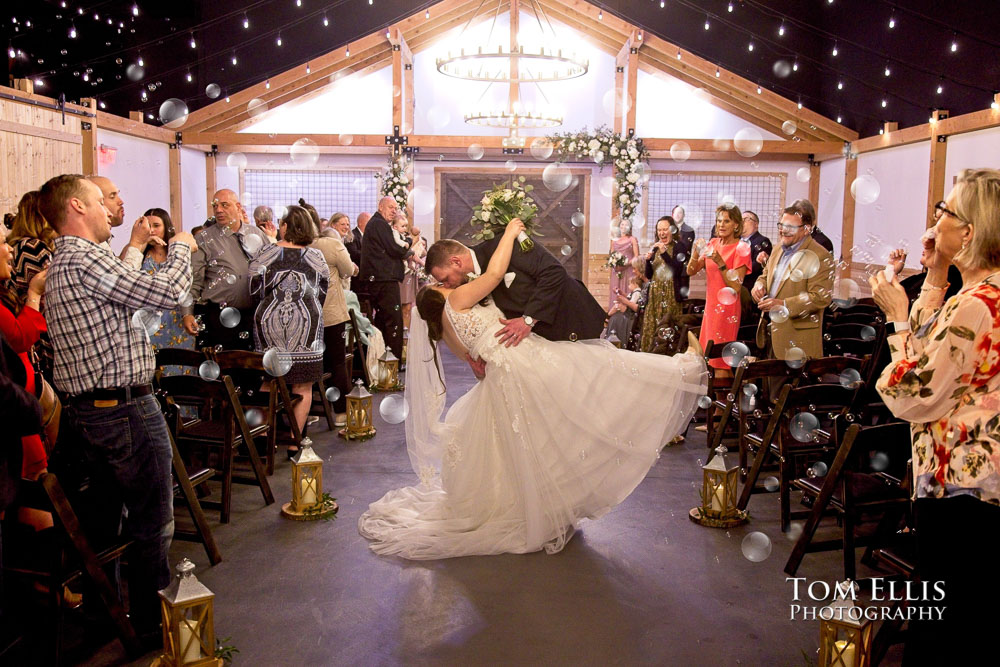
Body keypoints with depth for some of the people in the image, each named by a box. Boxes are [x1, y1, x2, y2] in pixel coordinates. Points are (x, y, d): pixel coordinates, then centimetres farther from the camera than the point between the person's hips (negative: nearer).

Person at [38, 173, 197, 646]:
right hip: (125, 407, -11)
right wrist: (180, 247, -6)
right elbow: (168, 293, -22)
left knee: (103, 517, 22)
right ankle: (152, 625, 14)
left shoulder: (60, 264, 15)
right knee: (152, 522, 2)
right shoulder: (84, 260, -18)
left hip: (84, 408, 11)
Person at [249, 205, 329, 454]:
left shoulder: (265, 254, -3)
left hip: (269, 324, 0)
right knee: (303, 388, 7)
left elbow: (253, 294, -1)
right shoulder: (316, 257, 1)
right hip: (305, 327, 0)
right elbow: (322, 295, 6)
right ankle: (294, 442, 9)